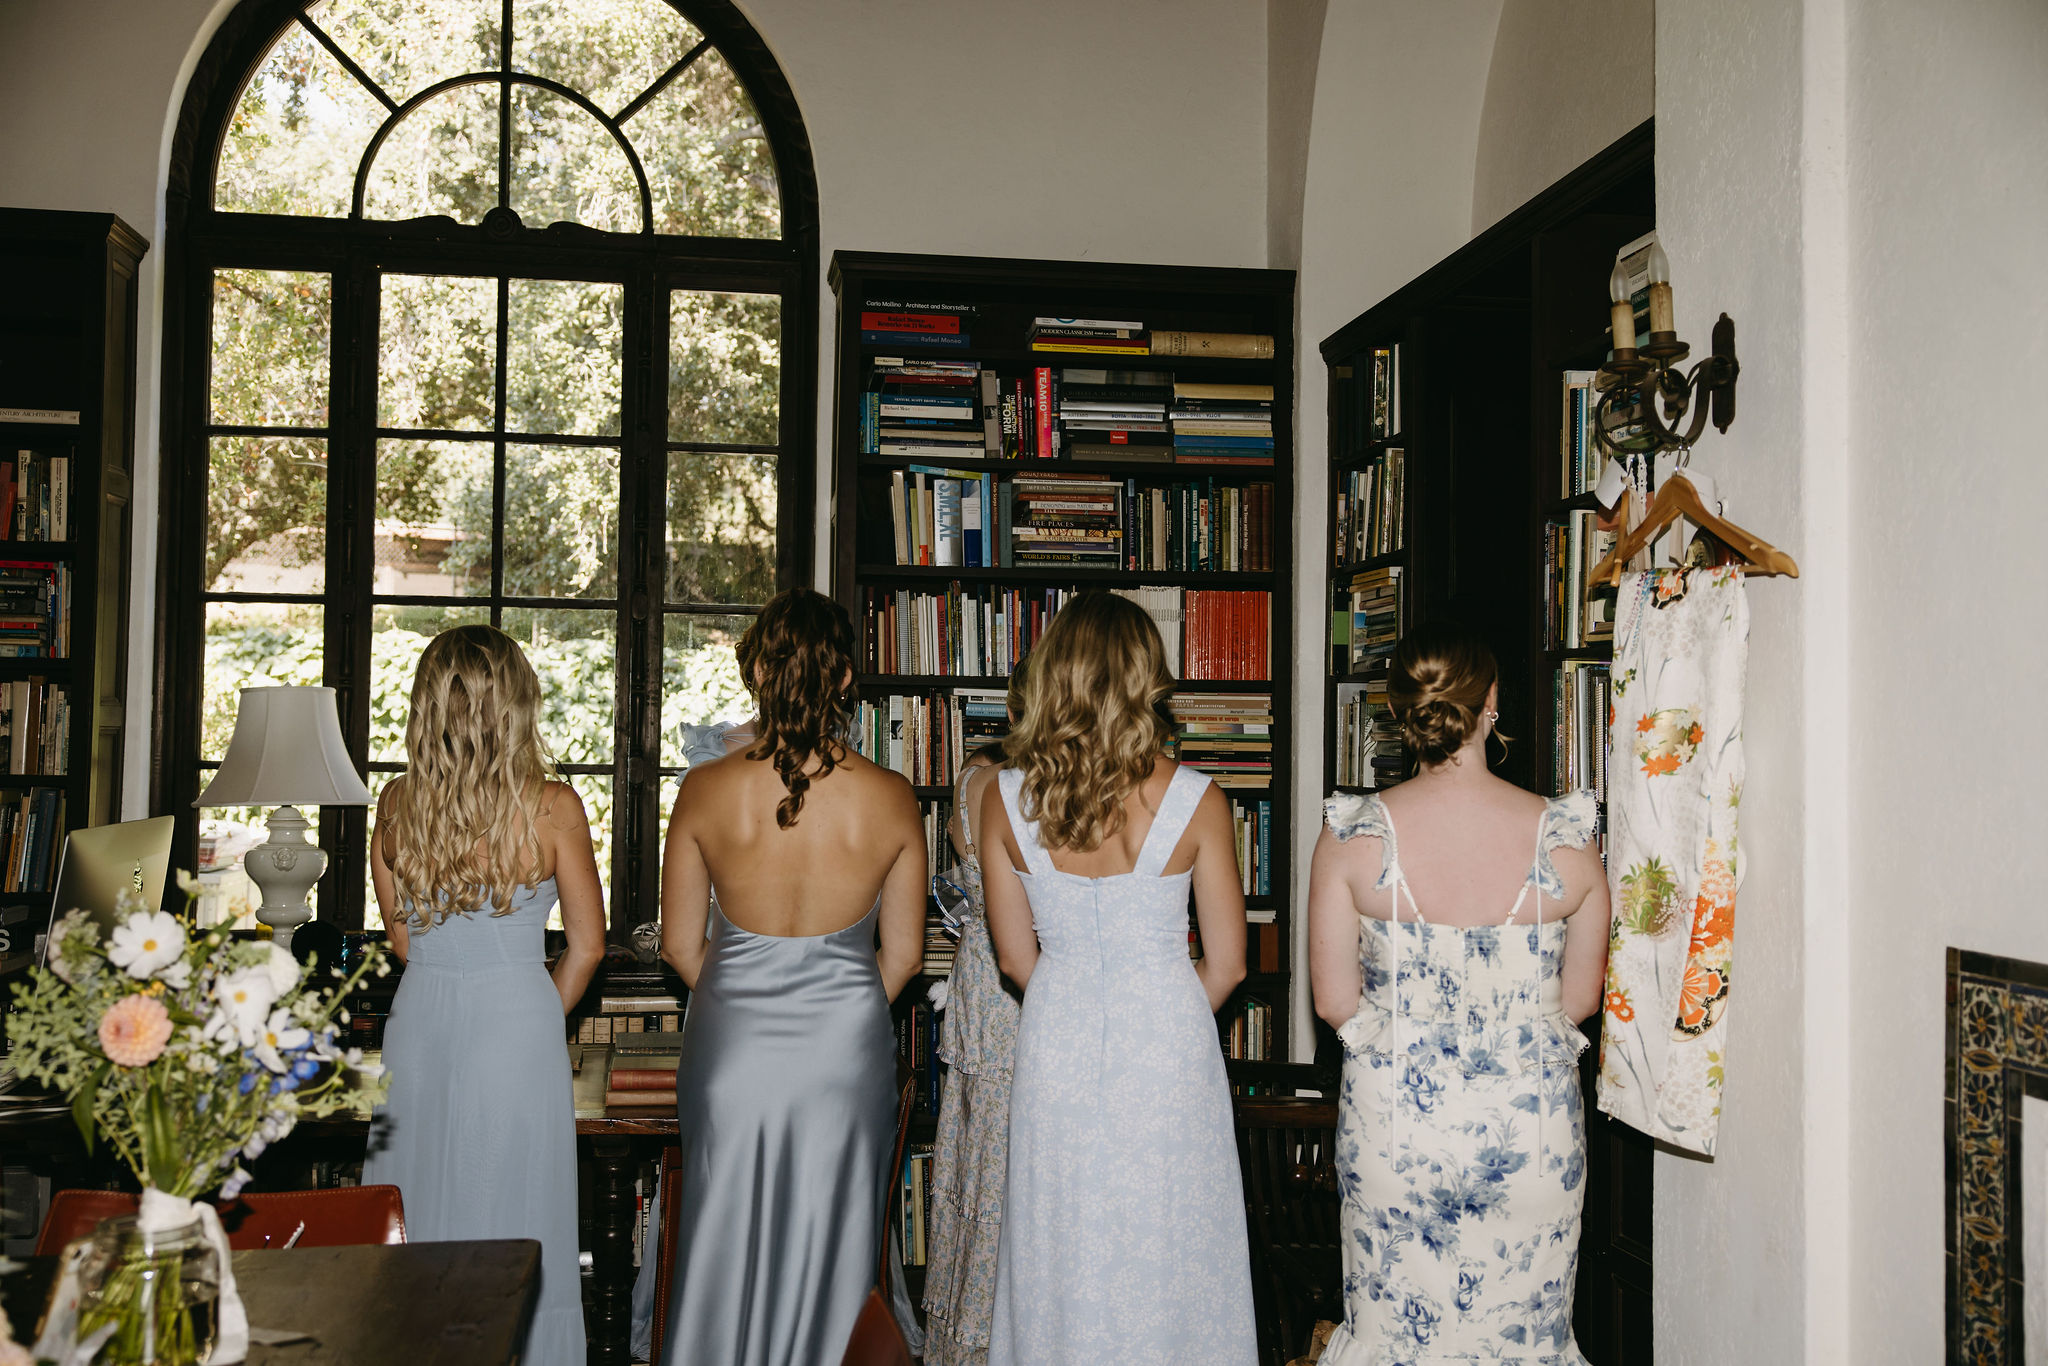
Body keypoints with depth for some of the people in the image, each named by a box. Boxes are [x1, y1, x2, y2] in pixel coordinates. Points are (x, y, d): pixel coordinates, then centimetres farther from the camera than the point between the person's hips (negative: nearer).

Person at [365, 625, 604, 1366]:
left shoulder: (396, 803, -3)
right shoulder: (552, 806, -13)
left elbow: (399, 935, 9)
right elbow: (586, 945, -5)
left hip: (419, 1020, 3)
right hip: (517, 1026, -3)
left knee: (415, 1220, 15)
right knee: (509, 1232, 8)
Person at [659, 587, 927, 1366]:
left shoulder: (706, 791, -12)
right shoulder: (891, 800, -11)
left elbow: (679, 944, -2)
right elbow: (904, 954, -2)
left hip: (731, 1046, 0)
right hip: (846, 1050, 0)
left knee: (726, 1242, 17)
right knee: (830, 1245, 15)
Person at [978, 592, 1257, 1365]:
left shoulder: (1006, 797, -8)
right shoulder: (1194, 800, -13)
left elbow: (1016, 957, 1)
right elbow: (1226, 963, -5)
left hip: (1055, 1036, 2)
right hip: (1167, 1039, -2)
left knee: (1061, 1252, 15)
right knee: (1166, 1249, 13)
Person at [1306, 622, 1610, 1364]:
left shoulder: (1352, 836, -11)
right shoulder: (1566, 837, -9)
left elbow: (1334, 1002, -6)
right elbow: (1579, 998, 2)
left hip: (1393, 1120, 0)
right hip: (1531, 1124, 1)